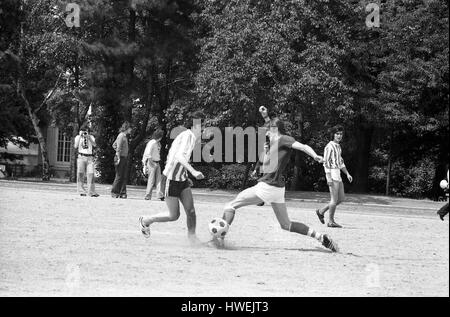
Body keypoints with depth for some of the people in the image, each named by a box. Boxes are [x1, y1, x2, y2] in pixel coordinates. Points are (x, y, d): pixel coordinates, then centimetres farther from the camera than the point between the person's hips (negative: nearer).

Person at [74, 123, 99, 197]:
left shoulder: (91, 137, 13)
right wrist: (80, 136, -5)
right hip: (81, 157, 0)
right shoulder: (78, 137, 11)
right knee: (80, 174, -5)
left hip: (90, 157, 1)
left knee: (90, 174, -7)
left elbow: (94, 145, -4)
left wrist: (88, 137, -9)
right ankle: (81, 191, -2)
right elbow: (75, 146, -5)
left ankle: (91, 192, -7)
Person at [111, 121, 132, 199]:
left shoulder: (125, 136, 15)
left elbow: (114, 145, 25)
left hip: (124, 158, 9)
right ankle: (114, 192, 3)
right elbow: (118, 147, -18)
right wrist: (118, 158, -19)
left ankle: (122, 193, 7)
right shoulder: (121, 136, -13)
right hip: (120, 158, -9)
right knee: (119, 176, -4)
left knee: (124, 177, 6)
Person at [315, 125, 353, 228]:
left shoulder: (338, 146, 17)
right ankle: (331, 221, 4)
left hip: (338, 175, 9)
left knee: (341, 199, 10)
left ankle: (321, 211, 19)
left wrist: (347, 173, 18)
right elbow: (326, 162, -17)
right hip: (332, 174, -9)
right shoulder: (330, 146, -11)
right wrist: (329, 178, -23)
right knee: (334, 199, -5)